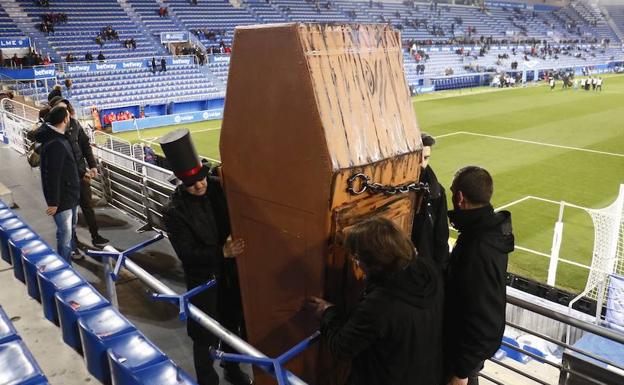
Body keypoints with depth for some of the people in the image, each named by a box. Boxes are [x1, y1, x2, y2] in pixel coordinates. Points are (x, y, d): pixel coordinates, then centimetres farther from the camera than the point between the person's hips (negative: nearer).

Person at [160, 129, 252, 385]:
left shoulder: (217, 187, -9)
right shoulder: (174, 211, -19)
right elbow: (186, 253, -20)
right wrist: (222, 252, -30)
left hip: (230, 270, 5)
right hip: (202, 277, -4)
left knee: (232, 324, 22)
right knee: (205, 335, 7)